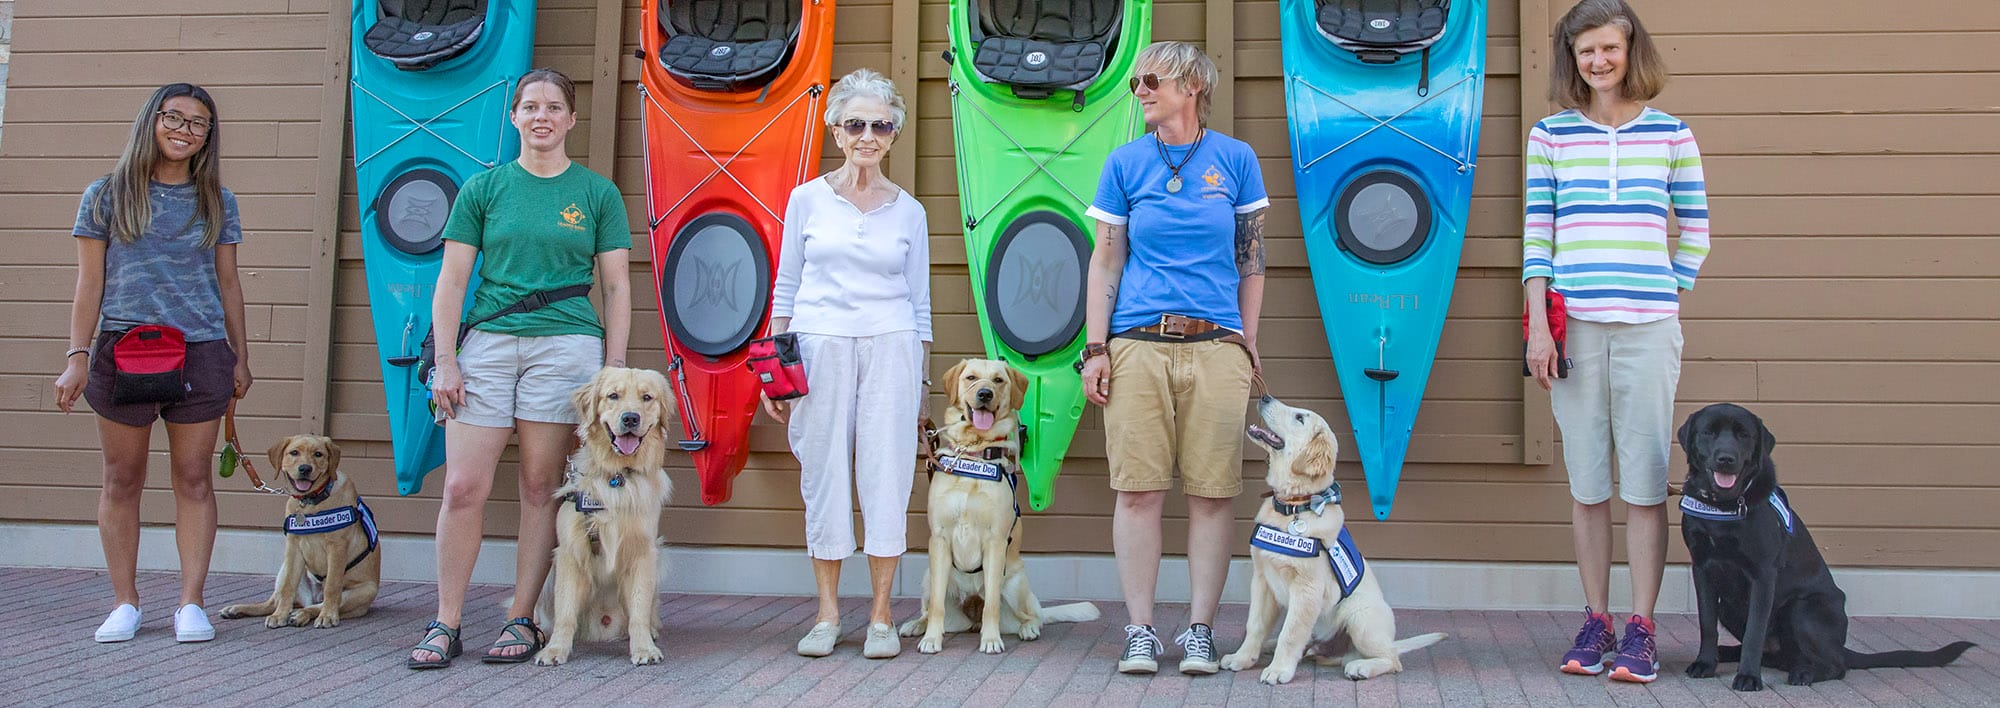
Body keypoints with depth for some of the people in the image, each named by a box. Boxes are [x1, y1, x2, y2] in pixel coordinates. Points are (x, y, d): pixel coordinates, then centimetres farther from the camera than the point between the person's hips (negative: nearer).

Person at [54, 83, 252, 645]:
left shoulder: (217, 201, 11)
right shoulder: (106, 195, 7)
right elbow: (90, 284, 6)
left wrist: (240, 357, 12)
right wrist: (77, 356, -2)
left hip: (201, 352, 1)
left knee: (194, 479, 1)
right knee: (122, 480, 5)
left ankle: (190, 603, 6)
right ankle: (125, 601, 15)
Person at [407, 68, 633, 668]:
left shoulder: (597, 192, 7)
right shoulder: (484, 188, 9)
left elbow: (617, 286, 7)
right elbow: (451, 281, 7)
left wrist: (614, 368, 0)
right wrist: (444, 361, -1)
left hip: (567, 344, -1)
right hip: (487, 345, 1)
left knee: (541, 487, 3)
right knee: (463, 488, -4)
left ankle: (523, 620, 12)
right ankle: (445, 624, 6)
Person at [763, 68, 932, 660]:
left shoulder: (909, 211, 8)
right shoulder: (807, 199, 6)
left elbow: (920, 305, 11)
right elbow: (785, 289, 9)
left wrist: (922, 381, 8)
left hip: (890, 348, 0)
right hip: (819, 345, 0)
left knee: (885, 475, -1)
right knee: (824, 475, 2)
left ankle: (881, 617, 8)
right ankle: (828, 613, 13)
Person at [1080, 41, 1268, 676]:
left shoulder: (1236, 159, 7)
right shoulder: (1125, 163, 7)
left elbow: (1251, 259, 11)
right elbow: (1106, 261, 7)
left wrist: (1247, 344, 8)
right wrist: (1095, 348, 1)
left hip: (1216, 346, 0)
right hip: (1138, 344, 0)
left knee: (1212, 493, 1)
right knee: (1139, 491, -1)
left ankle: (1200, 630, 11)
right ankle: (1140, 630, 8)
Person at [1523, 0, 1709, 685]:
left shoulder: (1670, 132, 8)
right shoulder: (1550, 135, 8)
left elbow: (1696, 230, 13)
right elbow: (1537, 231, 5)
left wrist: (1669, 298, 5)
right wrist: (1538, 323, -2)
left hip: (1647, 327, -1)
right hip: (1573, 325, 1)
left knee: (1645, 480, -1)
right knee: (1586, 481, 5)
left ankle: (1641, 629, 6)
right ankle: (1595, 622, 15)